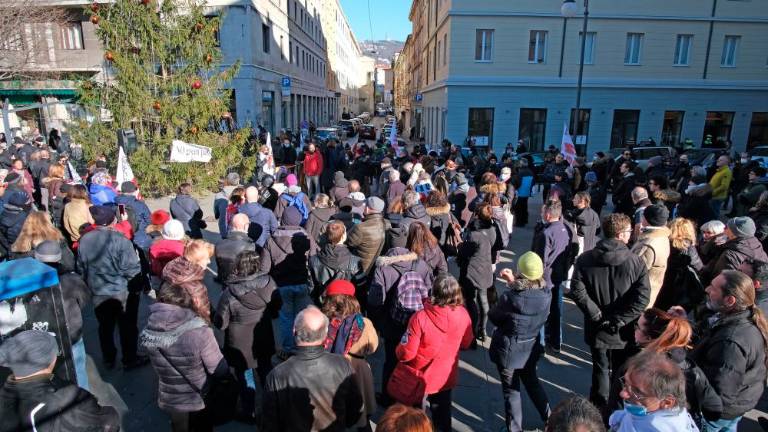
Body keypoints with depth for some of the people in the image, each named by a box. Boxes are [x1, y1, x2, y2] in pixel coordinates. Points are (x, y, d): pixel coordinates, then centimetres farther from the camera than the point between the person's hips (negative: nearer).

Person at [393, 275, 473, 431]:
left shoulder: (420, 317, -32)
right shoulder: (463, 315, -19)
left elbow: (407, 353, -24)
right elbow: (466, 344, 0)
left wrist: (398, 353, -2)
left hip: (420, 379, -3)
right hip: (447, 378, 3)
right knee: (442, 413, 27)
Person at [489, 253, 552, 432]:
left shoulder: (509, 297, -31)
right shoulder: (547, 294, -18)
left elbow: (494, 318, -12)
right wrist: (513, 281, -1)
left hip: (508, 351, -4)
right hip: (531, 349, 5)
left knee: (511, 390, 16)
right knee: (532, 381, 30)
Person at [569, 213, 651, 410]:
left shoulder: (585, 259, -8)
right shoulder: (635, 261, -13)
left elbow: (577, 290, -15)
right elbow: (642, 296, -18)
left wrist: (596, 315, -9)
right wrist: (619, 320, -13)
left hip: (597, 329, 1)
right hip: (624, 332, 0)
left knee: (601, 370, 17)